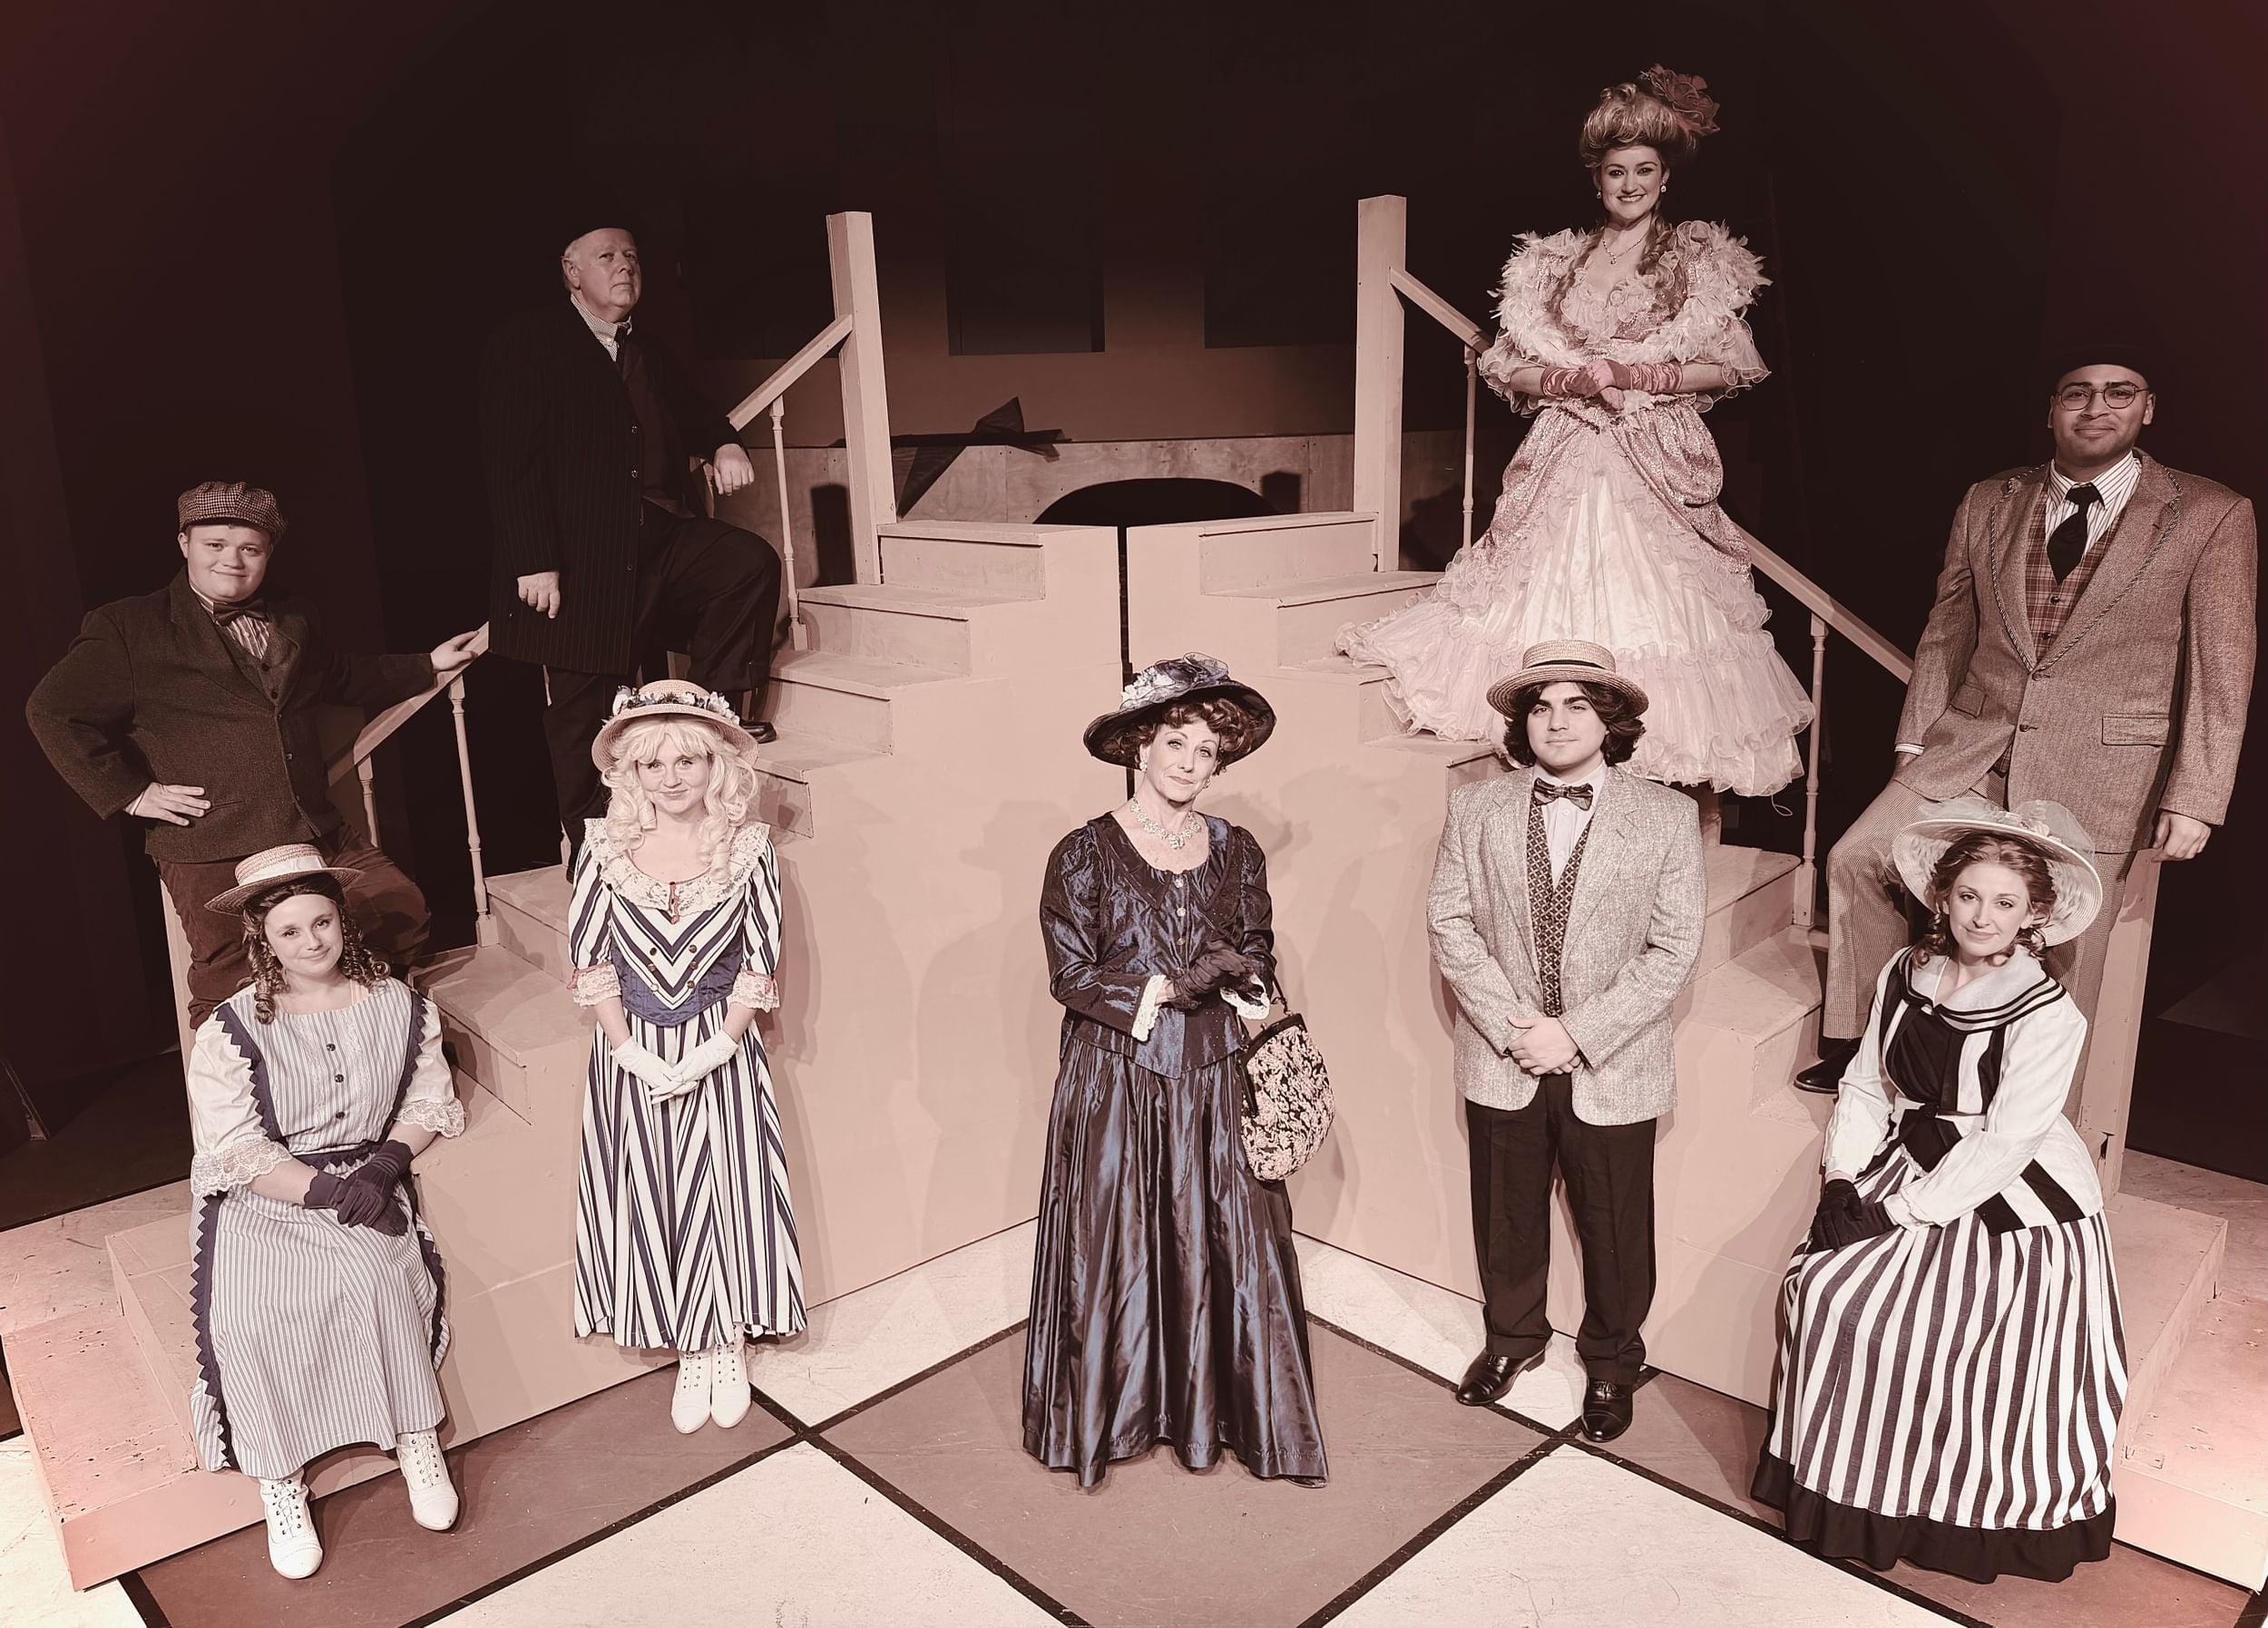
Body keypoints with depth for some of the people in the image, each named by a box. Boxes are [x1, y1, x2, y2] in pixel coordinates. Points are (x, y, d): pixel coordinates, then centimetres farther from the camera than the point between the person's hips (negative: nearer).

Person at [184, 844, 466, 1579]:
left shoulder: (399, 1007, -1)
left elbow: (430, 1101, 2)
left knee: (375, 1275, -28)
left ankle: (416, 1438, -10)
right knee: (248, 1312, -26)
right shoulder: (229, 1033, -8)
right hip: (262, 1197, 0)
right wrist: (329, 1191, -23)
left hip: (366, 1180, 1)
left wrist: (386, 1164, -16)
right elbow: (236, 1152, -12)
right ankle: (279, 1479, -7)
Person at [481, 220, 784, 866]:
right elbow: (510, 462, -9)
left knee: (752, 564, -18)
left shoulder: (649, 352, 20)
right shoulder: (526, 347, -1)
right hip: (579, 558, -5)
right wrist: (533, 563, -19)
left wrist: (723, 444, 1)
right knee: (583, 708, 0)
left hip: (662, 538, 6)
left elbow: (691, 412, 29)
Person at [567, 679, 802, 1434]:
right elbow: (590, 962, -5)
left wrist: (712, 1051, -14)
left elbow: (760, 964, -6)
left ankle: (728, 1345, 29)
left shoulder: (748, 847, -8)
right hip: (632, 1055, 1)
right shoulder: (604, 847, -6)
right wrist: (635, 1054, -12)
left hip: (720, 1053, -1)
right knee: (648, 1199, 9)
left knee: (724, 1192, 7)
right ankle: (688, 1351, 28)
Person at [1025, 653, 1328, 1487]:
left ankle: (1220, 1408, 23)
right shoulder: (1084, 853, -5)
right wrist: (1168, 988, -15)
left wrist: (1220, 972, -12)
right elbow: (1071, 976, -8)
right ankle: (1110, 1412, 25)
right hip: (1116, 1084, -3)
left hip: (1214, 1085, 3)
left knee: (1227, 1249, 7)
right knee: (1114, 1253, 6)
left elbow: (1259, 961, 8)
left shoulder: (1236, 851, 6)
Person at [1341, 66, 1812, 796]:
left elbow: (1731, 366, 5)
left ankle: (1683, 779, -1)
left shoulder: (1699, 259, 9)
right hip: (1566, 460, 2)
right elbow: (1508, 367, 10)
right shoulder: (1553, 262, 13)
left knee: (1656, 608, -7)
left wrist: (1644, 375, -9)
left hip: (1656, 465, -2)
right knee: (1553, 597, -4)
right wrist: (1574, 378, -8)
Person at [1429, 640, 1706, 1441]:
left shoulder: (1667, 816, -6)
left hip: (1613, 1069, -1)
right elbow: (1450, 923, -3)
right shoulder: (1476, 808, -2)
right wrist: (1510, 1025, -14)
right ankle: (1512, 1337, 43)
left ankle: (1611, 1361, 38)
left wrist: (1578, 1033, -15)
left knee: (1615, 1228, 13)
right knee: (1505, 1217, 18)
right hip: (1502, 1062, 2)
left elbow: (1674, 947, -9)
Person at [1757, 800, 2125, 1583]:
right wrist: (1842, 1180, -8)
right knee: (1821, 1288, -7)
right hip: (1913, 1166, 6)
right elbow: (1866, 1085, 4)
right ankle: (1837, 1481, 14)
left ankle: (1946, 1509, 14)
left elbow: (2002, 1146, -20)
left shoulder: (2047, 1015, -18)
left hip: (2011, 1207, -5)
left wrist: (1896, 1213, -19)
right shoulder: (1905, 975, -1)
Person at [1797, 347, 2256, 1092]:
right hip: (1970, 748, 3)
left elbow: (2222, 671, -5)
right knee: (1856, 858, -11)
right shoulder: (1987, 504, 8)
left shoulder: (2212, 517, -3)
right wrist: (1916, 742, 8)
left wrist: (2193, 800, -10)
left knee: (2061, 963, 1)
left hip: (2097, 771, -3)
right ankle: (1855, 1045, 5)